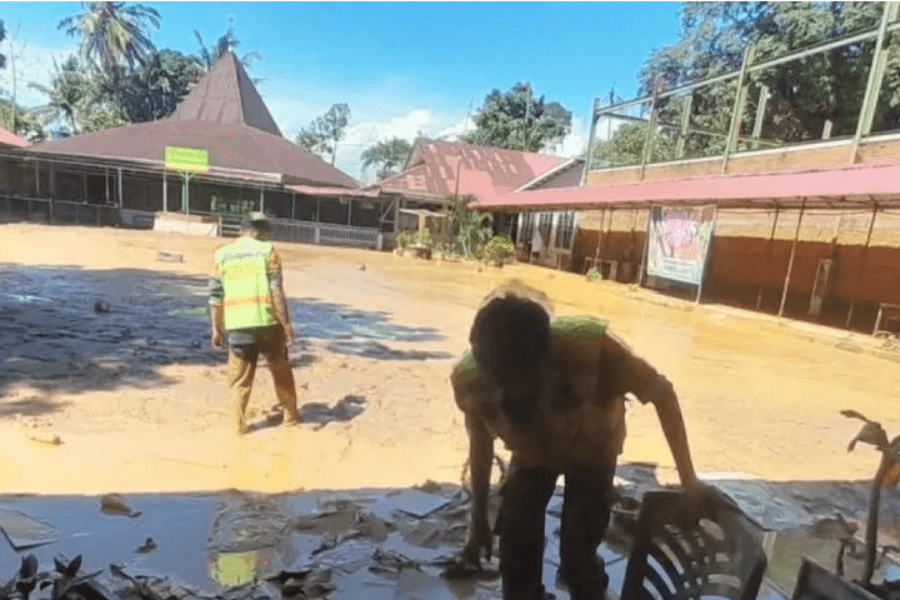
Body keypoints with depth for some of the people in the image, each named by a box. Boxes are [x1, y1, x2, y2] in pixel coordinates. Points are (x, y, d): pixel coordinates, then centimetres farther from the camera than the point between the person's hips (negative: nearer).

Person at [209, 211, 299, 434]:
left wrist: (216, 328, 15)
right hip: (266, 322, -2)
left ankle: (239, 424, 14)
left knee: (239, 378, 13)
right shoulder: (267, 251, -1)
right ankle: (291, 416, 25)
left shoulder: (222, 255, 10)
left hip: (236, 326, 2)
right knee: (281, 371, 15)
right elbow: (276, 290, -9)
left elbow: (215, 296, 8)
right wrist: (286, 323, -6)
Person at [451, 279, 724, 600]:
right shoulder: (468, 378, -33)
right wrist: (479, 521, -1)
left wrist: (688, 478, -20)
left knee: (577, 554, -4)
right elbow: (480, 442, -11)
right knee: (515, 550, -5)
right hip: (531, 452, 2)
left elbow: (661, 392, -24)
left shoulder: (589, 346, -43)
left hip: (592, 449, -1)